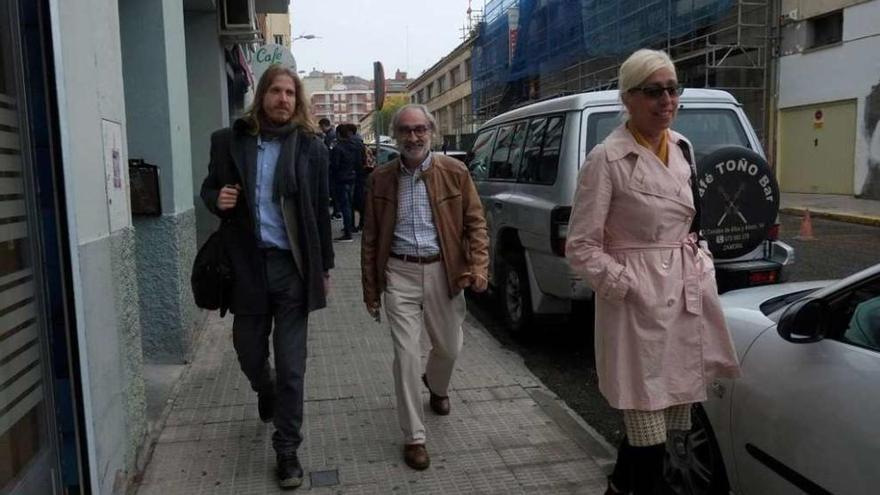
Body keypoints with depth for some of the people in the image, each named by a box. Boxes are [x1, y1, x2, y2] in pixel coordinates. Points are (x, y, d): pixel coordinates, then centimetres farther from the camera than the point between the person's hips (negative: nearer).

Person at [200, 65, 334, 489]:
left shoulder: (310, 146, 0)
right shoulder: (229, 141, 2)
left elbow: (320, 210, 4)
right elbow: (209, 188, 13)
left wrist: (325, 267, 7)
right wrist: (216, 199, -12)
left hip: (292, 266, -1)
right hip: (246, 264, 2)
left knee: (291, 365, 4)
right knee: (249, 354, 16)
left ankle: (287, 450, 19)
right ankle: (266, 393, 51)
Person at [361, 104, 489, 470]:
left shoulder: (455, 172, -3)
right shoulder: (380, 178, 1)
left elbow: (475, 222, 0)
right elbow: (370, 236, 6)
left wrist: (478, 267, -14)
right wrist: (370, 287, 5)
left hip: (443, 270, 1)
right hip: (400, 273, 0)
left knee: (449, 347, 15)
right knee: (407, 354, -2)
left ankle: (437, 387, 51)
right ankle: (414, 437, 12)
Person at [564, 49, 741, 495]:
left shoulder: (682, 148, 10)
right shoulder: (606, 159, -11)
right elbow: (580, 248, -11)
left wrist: (703, 269, 8)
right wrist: (629, 287, -15)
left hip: (689, 297, 7)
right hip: (640, 306, -7)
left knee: (673, 421, 18)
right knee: (649, 435, 0)